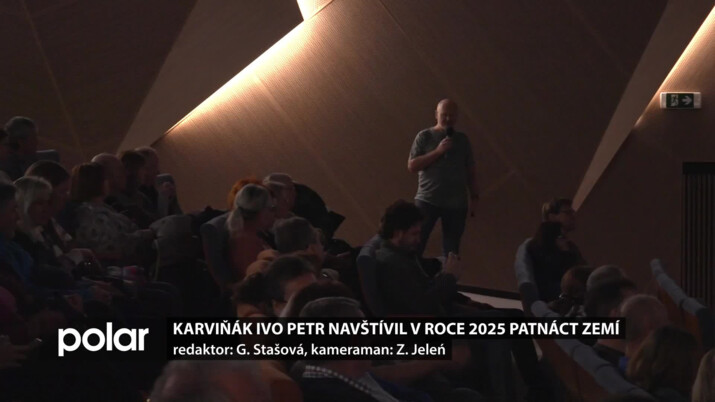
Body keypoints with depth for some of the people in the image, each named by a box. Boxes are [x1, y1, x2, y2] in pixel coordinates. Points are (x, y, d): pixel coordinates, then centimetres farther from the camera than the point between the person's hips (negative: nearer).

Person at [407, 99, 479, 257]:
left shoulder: (462, 139, 12)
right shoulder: (425, 136, 3)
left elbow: (470, 171, 15)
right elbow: (412, 166, -6)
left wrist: (474, 196, 5)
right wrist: (438, 151, -12)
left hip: (456, 203, 3)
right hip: (427, 200, -3)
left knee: (451, 251, 3)